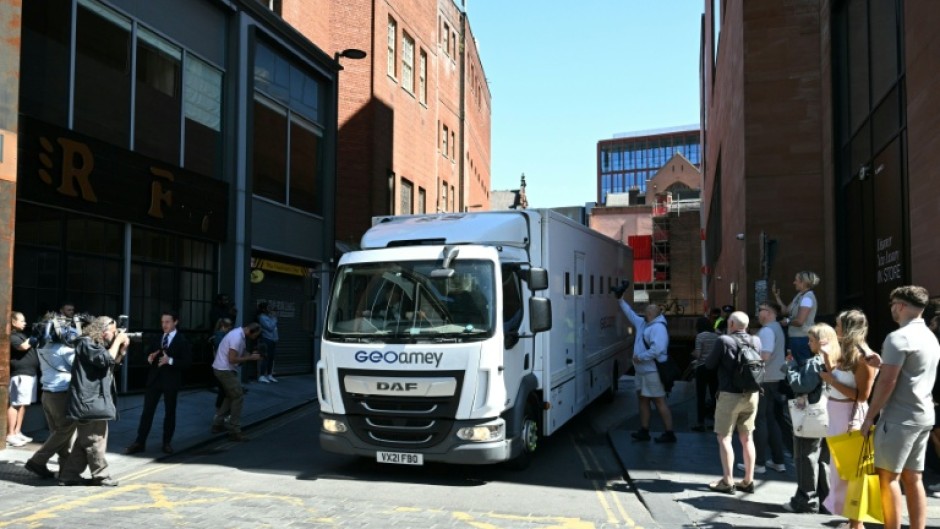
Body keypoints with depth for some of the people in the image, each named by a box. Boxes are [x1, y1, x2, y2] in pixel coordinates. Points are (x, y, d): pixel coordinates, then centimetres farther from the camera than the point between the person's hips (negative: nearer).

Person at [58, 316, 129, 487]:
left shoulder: (97, 344, 19)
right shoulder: (86, 343, -13)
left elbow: (114, 362, 21)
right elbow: (106, 359, -25)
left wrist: (123, 348, 5)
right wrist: (117, 341, -14)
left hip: (95, 400, 11)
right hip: (89, 401, -11)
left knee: (84, 441, 13)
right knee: (95, 440, -4)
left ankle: (69, 475, 18)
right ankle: (100, 476, 3)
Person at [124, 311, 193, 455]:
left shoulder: (183, 341, -5)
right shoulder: (157, 338, 11)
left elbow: (187, 362, -12)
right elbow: (151, 354, 17)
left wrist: (170, 360, -24)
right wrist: (150, 358, -6)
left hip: (171, 381, -4)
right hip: (154, 379, 4)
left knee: (169, 412, 8)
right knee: (147, 411, 2)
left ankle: (167, 442, 18)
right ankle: (139, 442, 7)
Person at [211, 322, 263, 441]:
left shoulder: (239, 334, 9)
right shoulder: (237, 337, -22)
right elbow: (232, 359, -26)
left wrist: (250, 356, 0)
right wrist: (250, 358, -18)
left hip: (222, 369, 10)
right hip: (225, 370, -10)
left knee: (231, 396, 21)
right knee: (238, 397, -5)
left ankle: (218, 424, 26)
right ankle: (234, 431, -2)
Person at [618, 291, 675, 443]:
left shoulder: (658, 327, -17)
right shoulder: (643, 324, 12)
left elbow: (657, 349, -30)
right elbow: (630, 313, 27)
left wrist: (640, 357, -23)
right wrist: (622, 300, 26)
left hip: (653, 372, -10)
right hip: (643, 371, 10)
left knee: (659, 402, -7)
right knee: (643, 399, 13)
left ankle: (669, 433, -2)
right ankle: (644, 431, 21)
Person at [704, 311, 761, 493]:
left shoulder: (724, 341, -14)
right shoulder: (756, 341, 1)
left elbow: (709, 364, -5)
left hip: (730, 395, -5)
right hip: (751, 394, 6)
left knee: (724, 438, 3)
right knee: (747, 438, 13)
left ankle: (728, 481, 4)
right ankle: (748, 481, 19)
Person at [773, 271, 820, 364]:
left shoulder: (807, 297, -18)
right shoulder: (800, 295, 11)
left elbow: (800, 321, -25)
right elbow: (786, 310, 14)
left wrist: (787, 321, -6)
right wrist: (777, 296, 10)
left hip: (802, 339, -10)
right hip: (795, 338, 10)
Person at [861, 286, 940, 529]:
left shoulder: (898, 337, -15)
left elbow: (887, 383, -18)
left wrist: (869, 417, -11)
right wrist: (883, 363, 14)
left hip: (900, 417, -9)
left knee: (888, 476, -1)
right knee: (913, 478, 11)